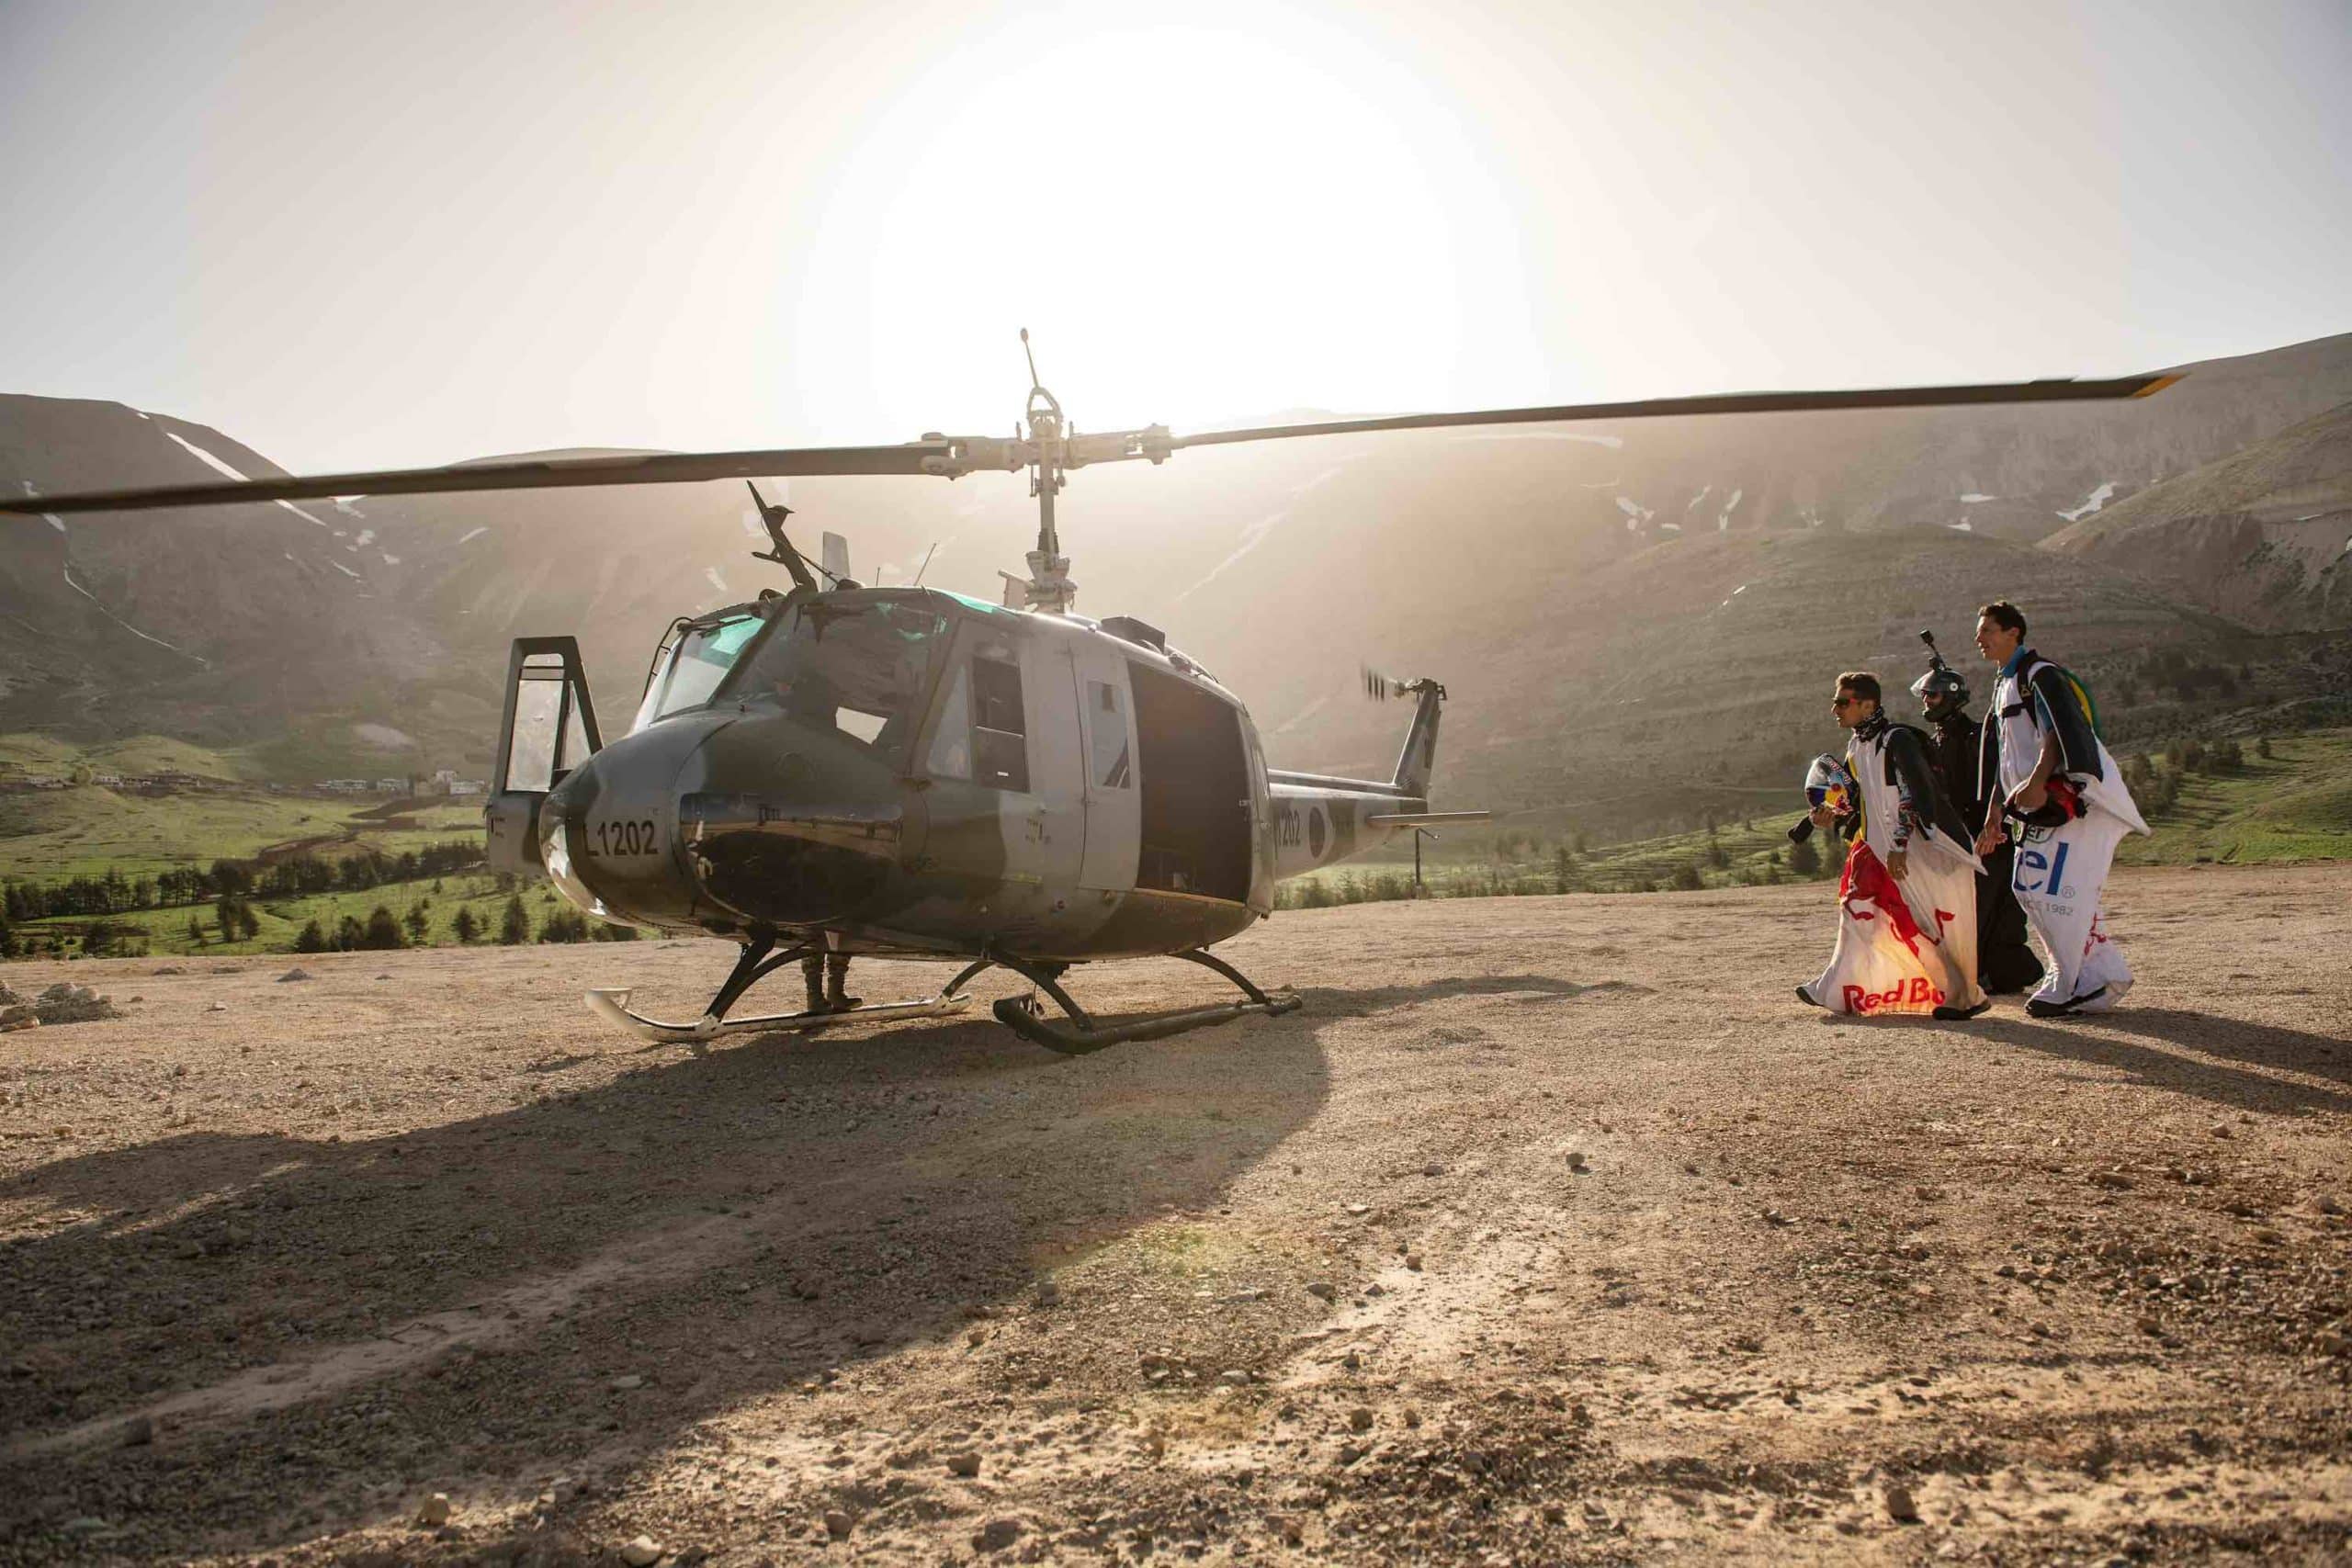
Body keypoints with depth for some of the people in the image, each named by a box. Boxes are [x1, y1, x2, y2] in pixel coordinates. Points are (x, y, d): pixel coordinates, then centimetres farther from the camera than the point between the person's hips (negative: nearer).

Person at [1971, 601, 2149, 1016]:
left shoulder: (2040, 675, -7)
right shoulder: (2003, 685, 21)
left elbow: (2059, 731, -22)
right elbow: (2005, 759, 23)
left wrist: (2037, 783, -34)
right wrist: (1996, 813, 20)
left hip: (2074, 795, -10)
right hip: (2043, 803, 10)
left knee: (2056, 891, -12)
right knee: (2028, 888, 8)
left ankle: (2068, 987, -4)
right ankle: (2104, 974, 15)